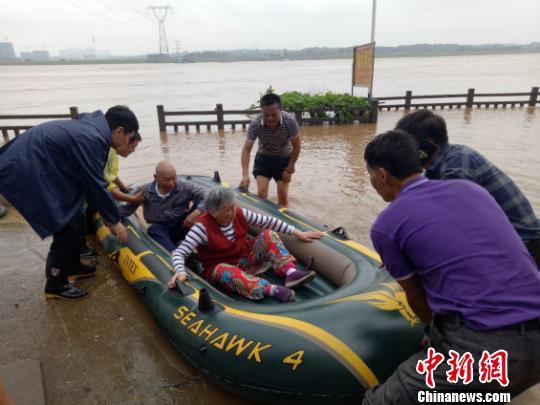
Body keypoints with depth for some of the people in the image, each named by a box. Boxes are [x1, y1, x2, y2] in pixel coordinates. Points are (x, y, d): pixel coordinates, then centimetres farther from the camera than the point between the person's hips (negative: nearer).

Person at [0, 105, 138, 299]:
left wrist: (108, 215, 17)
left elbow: (90, 180, 13)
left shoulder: (91, 127, 8)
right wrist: (114, 220, -7)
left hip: (38, 166, 10)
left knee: (75, 218, 15)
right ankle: (55, 284, 11)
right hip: (28, 171, -10)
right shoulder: (91, 139, -24)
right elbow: (95, 185, -19)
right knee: (66, 226, -5)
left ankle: (72, 265, 34)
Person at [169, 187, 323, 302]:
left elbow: (268, 221, -4)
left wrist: (297, 233, -4)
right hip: (219, 267, -5)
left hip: (244, 259, 5)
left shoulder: (239, 213, -8)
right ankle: (272, 290, -53)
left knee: (268, 235, -13)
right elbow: (180, 252, -26)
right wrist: (180, 272, -48)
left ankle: (291, 272, -31)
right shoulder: (203, 227, -22)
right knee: (225, 272, -41)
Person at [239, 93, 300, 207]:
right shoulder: (255, 124, -29)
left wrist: (289, 169, -14)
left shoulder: (290, 121, -30)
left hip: (284, 159, 0)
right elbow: (246, 150, -24)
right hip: (263, 159, 1)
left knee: (283, 194, -1)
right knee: (261, 193, -7)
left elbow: (296, 147, -16)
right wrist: (245, 175, -35)